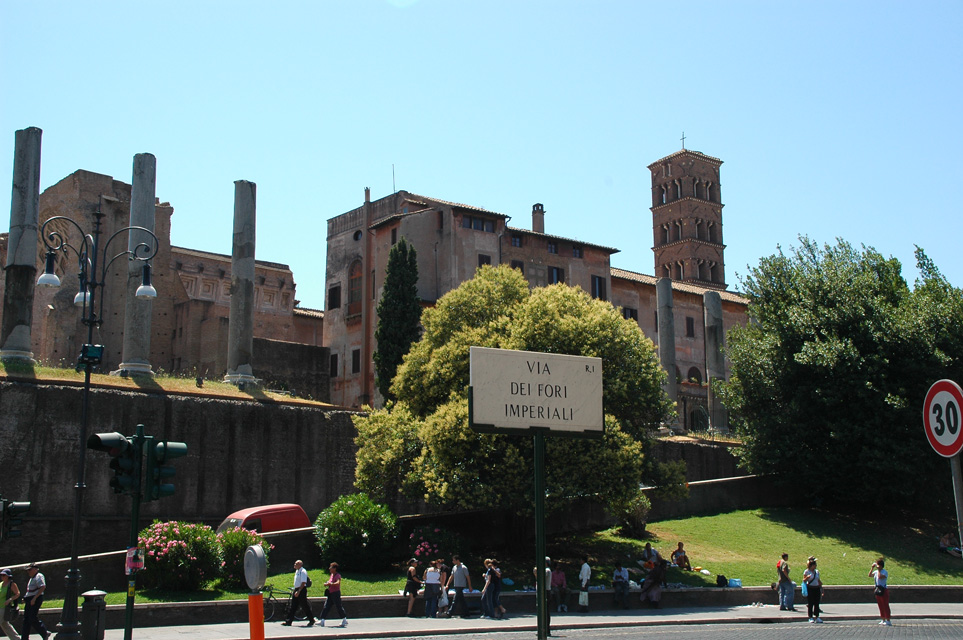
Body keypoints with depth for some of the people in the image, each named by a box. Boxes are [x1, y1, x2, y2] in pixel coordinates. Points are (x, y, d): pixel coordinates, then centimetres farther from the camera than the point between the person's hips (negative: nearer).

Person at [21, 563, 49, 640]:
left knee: (33, 619, -13)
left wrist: (34, 598, -25)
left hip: (36, 600, -10)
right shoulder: (32, 578, 21)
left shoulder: (38, 576, -10)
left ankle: (45, 633, -4)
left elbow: (43, 587, -23)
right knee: (26, 619, 6)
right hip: (29, 600, 10)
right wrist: (26, 598, 15)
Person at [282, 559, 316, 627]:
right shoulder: (297, 571, 14)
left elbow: (303, 583, -21)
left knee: (304, 606, -3)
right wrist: (295, 591, 20)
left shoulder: (303, 571, -14)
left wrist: (298, 591, -25)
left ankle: (311, 620, 8)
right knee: (293, 606, 7)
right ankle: (288, 621, 8)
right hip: (297, 590, 9)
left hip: (302, 590, -9)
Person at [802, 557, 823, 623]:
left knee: (817, 603, 2)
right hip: (810, 588, -5)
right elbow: (804, 580, -3)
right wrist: (807, 577, -22)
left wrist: (821, 587, 15)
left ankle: (817, 617, 7)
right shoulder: (806, 572, -3)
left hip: (816, 588, 5)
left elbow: (818, 580, 21)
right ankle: (810, 617, 4)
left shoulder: (817, 571, 13)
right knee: (810, 603, -2)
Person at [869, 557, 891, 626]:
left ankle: (888, 620, -6)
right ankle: (883, 620, 19)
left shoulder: (885, 572, -11)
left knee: (885, 605, -7)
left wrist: (878, 569, -17)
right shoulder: (876, 571, 12)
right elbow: (870, 575, 11)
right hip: (878, 590, 8)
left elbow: (880, 577, -26)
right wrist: (872, 568, 4)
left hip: (883, 590, -8)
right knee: (880, 605, 12)